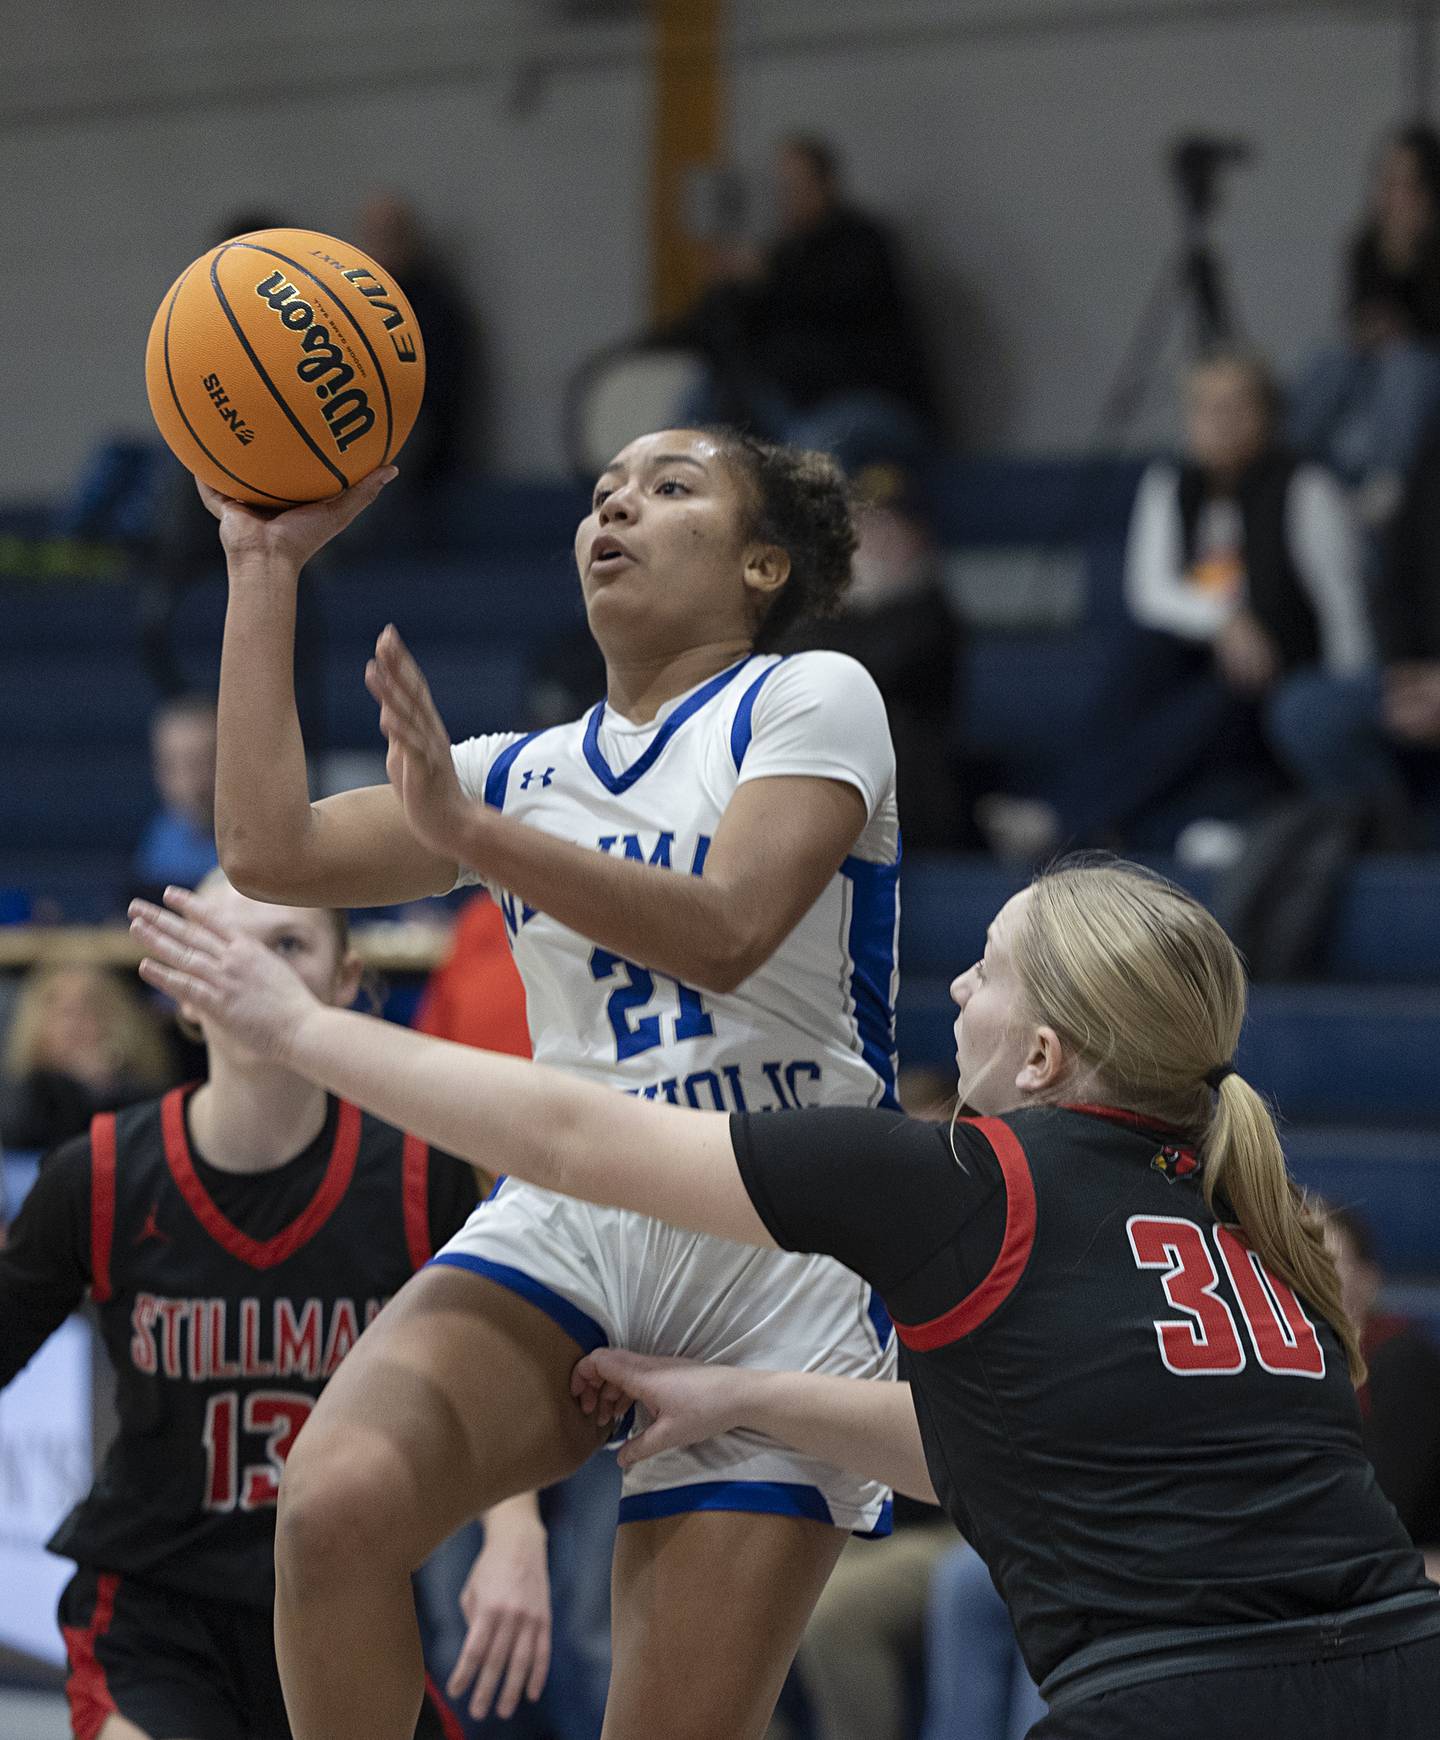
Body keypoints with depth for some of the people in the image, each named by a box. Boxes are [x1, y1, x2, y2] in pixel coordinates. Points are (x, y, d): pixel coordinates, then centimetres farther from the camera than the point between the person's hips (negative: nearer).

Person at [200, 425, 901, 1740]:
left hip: (780, 1251, -4)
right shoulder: (523, 770, 19)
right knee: (336, 1507, -28)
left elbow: (725, 932, -14)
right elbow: (271, 847, 6)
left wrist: (469, 832, -22)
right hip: (567, 1223, 4)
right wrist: (264, 566, 10)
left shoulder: (812, 698, 3)